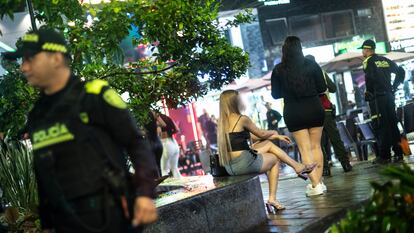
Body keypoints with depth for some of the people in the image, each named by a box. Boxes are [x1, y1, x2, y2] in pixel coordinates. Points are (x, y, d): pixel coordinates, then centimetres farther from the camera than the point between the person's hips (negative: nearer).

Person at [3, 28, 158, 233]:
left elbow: (137, 143, -7)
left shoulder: (95, 97, -7)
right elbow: (43, 175, 17)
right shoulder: (36, 116, 12)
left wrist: (145, 193, -17)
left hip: (108, 215, -5)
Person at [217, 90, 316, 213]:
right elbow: (261, 134, 4)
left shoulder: (224, 122, 14)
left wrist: (276, 137, 24)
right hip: (244, 164, -8)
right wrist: (274, 132, 28)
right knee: (274, 159, 20)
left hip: (230, 167, 8)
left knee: (268, 144, 20)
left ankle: (298, 167, 26)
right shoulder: (242, 119, -11)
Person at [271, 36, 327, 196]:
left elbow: (275, 94, 3)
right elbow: (322, 88, 0)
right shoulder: (311, 65, -3)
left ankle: (315, 185, -4)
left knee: (305, 149, 1)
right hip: (314, 109, 1)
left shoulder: (278, 70, -4)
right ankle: (319, 181, 14)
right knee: (316, 146, 12)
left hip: (293, 113, -1)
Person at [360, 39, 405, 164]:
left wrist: (368, 93, -4)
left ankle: (385, 155, -5)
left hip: (376, 98, -6)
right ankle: (398, 152, 11)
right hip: (389, 96, 6)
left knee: (380, 127, -4)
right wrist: (393, 87, 15)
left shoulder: (368, 62, -5)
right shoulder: (385, 60, 15)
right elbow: (401, 71, 14)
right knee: (393, 124, 10)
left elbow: (370, 79, -19)